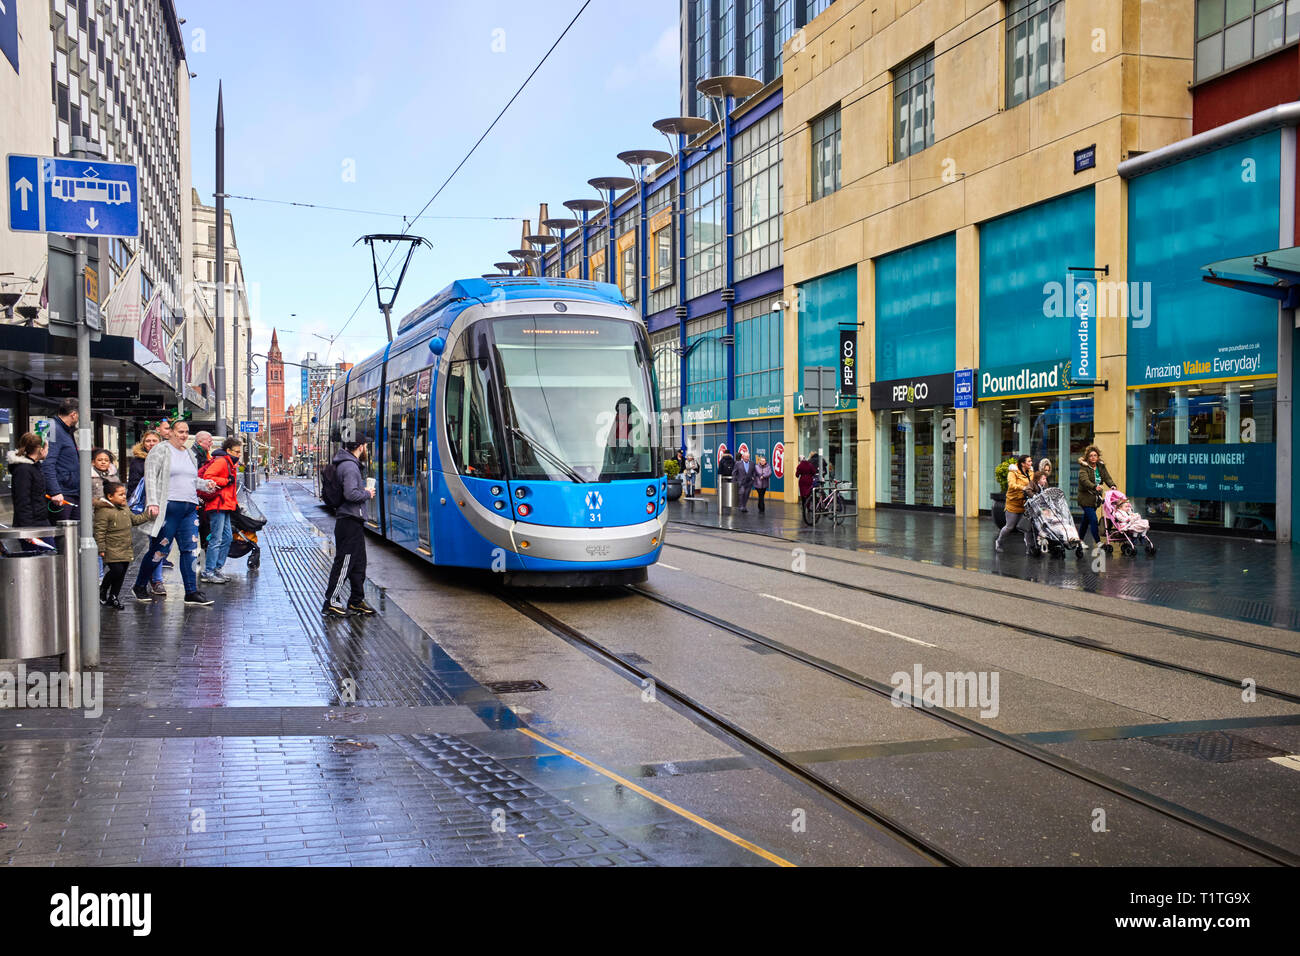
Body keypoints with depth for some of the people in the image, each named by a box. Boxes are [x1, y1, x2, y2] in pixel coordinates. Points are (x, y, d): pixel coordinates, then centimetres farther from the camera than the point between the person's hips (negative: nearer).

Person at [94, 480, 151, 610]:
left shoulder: (125, 509, 12)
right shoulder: (103, 511, -14)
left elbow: (134, 519, 28)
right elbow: (99, 531, -16)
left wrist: (148, 516, 20)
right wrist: (101, 549, -18)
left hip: (126, 550, 8)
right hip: (112, 550, -8)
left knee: (121, 574, 9)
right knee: (117, 570, -16)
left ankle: (113, 597, 21)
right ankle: (102, 589, 9)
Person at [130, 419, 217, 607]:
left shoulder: (188, 453, 19)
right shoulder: (160, 450, -2)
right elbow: (150, 476, -10)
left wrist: (206, 484, 9)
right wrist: (152, 502, -19)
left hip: (190, 508, 7)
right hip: (169, 507, -7)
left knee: (190, 549, 1)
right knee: (160, 549, -2)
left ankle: (192, 592, 3)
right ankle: (139, 586, 17)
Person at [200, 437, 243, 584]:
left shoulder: (229, 463, 21)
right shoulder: (221, 461, -11)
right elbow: (208, 477, -22)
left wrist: (234, 503, 21)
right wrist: (227, 481, -18)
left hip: (225, 506, 10)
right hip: (218, 505, -10)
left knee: (227, 537, 12)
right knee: (216, 539, -9)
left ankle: (217, 569, 18)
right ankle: (208, 573, -6)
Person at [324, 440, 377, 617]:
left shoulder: (350, 464, 14)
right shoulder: (350, 466, -18)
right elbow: (351, 494, -26)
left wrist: (363, 491, 7)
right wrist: (367, 494, -11)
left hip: (353, 522, 10)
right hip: (350, 521, -10)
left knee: (358, 563, 15)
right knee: (344, 563, -4)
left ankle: (356, 601, 22)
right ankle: (330, 603, 1)